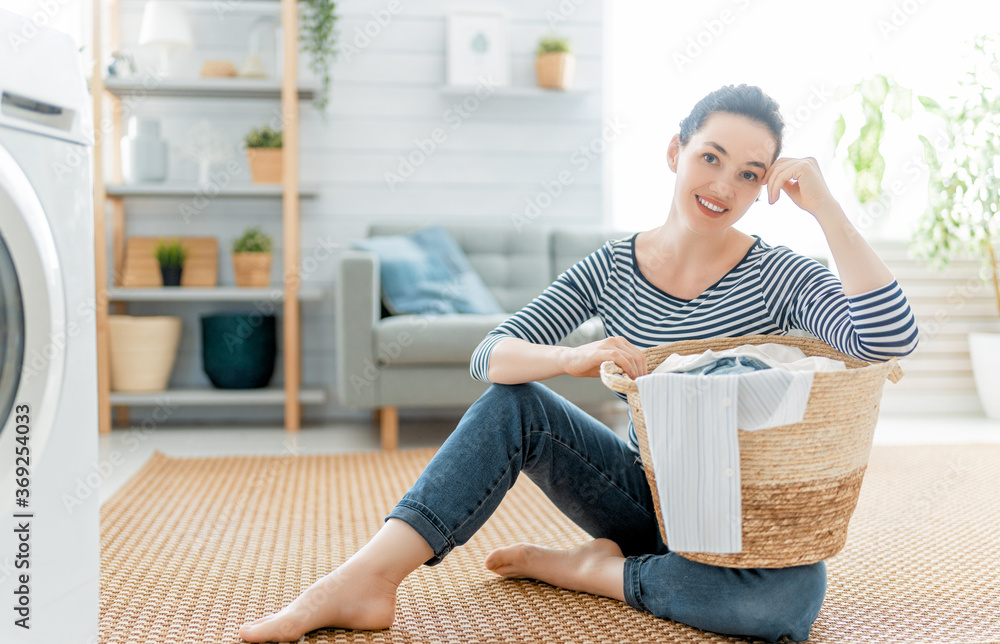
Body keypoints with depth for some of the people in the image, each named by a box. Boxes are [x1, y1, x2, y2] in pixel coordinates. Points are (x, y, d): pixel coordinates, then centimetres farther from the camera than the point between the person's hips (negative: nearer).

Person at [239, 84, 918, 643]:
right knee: (514, 401, -17)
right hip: (645, 496, 2)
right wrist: (574, 359, -35)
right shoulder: (613, 268, -5)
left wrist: (825, 205, -30)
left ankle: (594, 569, -13)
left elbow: (893, 338, -29)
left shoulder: (781, 277, -12)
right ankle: (365, 579, -23)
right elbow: (490, 355, -14)